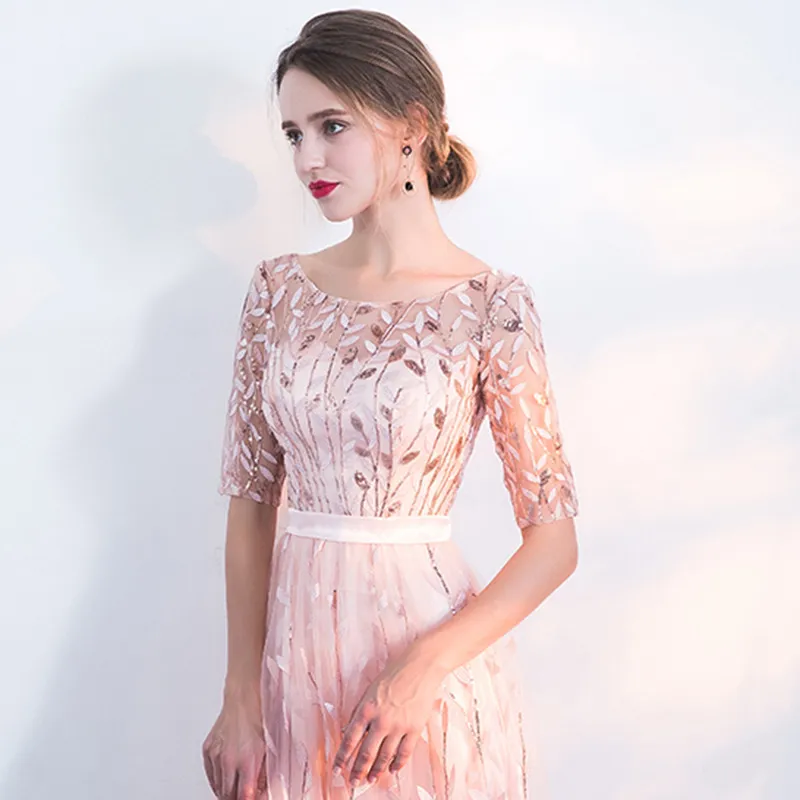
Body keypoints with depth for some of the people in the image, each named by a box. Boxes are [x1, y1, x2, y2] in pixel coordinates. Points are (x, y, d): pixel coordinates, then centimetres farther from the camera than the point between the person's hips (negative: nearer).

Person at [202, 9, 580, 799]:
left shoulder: (490, 304, -9)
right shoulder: (281, 290, 1)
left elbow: (555, 541, -9)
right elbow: (251, 500, 2)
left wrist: (425, 667, -18)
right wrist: (240, 696, -3)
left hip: (430, 639, -3)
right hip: (297, 640, 3)